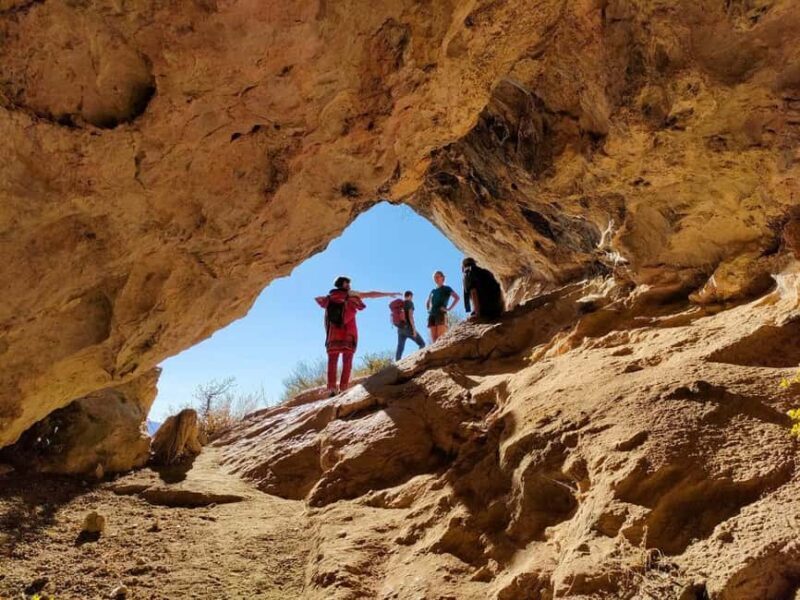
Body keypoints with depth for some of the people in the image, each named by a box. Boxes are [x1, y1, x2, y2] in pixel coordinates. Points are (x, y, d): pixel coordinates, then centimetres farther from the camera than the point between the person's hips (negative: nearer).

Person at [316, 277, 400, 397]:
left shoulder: (329, 297, 13)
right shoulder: (350, 294, 8)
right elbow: (371, 294, 10)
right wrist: (389, 294, 16)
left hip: (334, 334, 2)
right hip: (348, 333, -2)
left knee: (332, 361, 3)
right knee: (347, 362, 1)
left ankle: (332, 388, -11)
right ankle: (343, 389, -11)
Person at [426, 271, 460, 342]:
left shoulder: (446, 288, 5)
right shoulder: (433, 291, 21)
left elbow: (457, 297, -8)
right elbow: (427, 303, 36)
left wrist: (449, 309, -11)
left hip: (441, 314, -6)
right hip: (431, 315, 6)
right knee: (433, 339, -2)